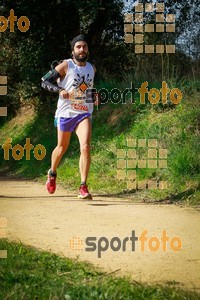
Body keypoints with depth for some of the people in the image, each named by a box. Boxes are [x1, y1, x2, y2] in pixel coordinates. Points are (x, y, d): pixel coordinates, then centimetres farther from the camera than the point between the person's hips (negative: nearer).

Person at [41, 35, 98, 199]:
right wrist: (60, 90, -23)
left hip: (84, 113, 2)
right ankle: (52, 174, 45)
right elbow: (45, 81, -7)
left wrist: (94, 96, 8)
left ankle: (83, 187, -17)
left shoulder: (92, 68, 8)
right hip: (65, 113, -2)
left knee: (85, 147, -18)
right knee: (62, 147, 14)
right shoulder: (65, 66, -7)